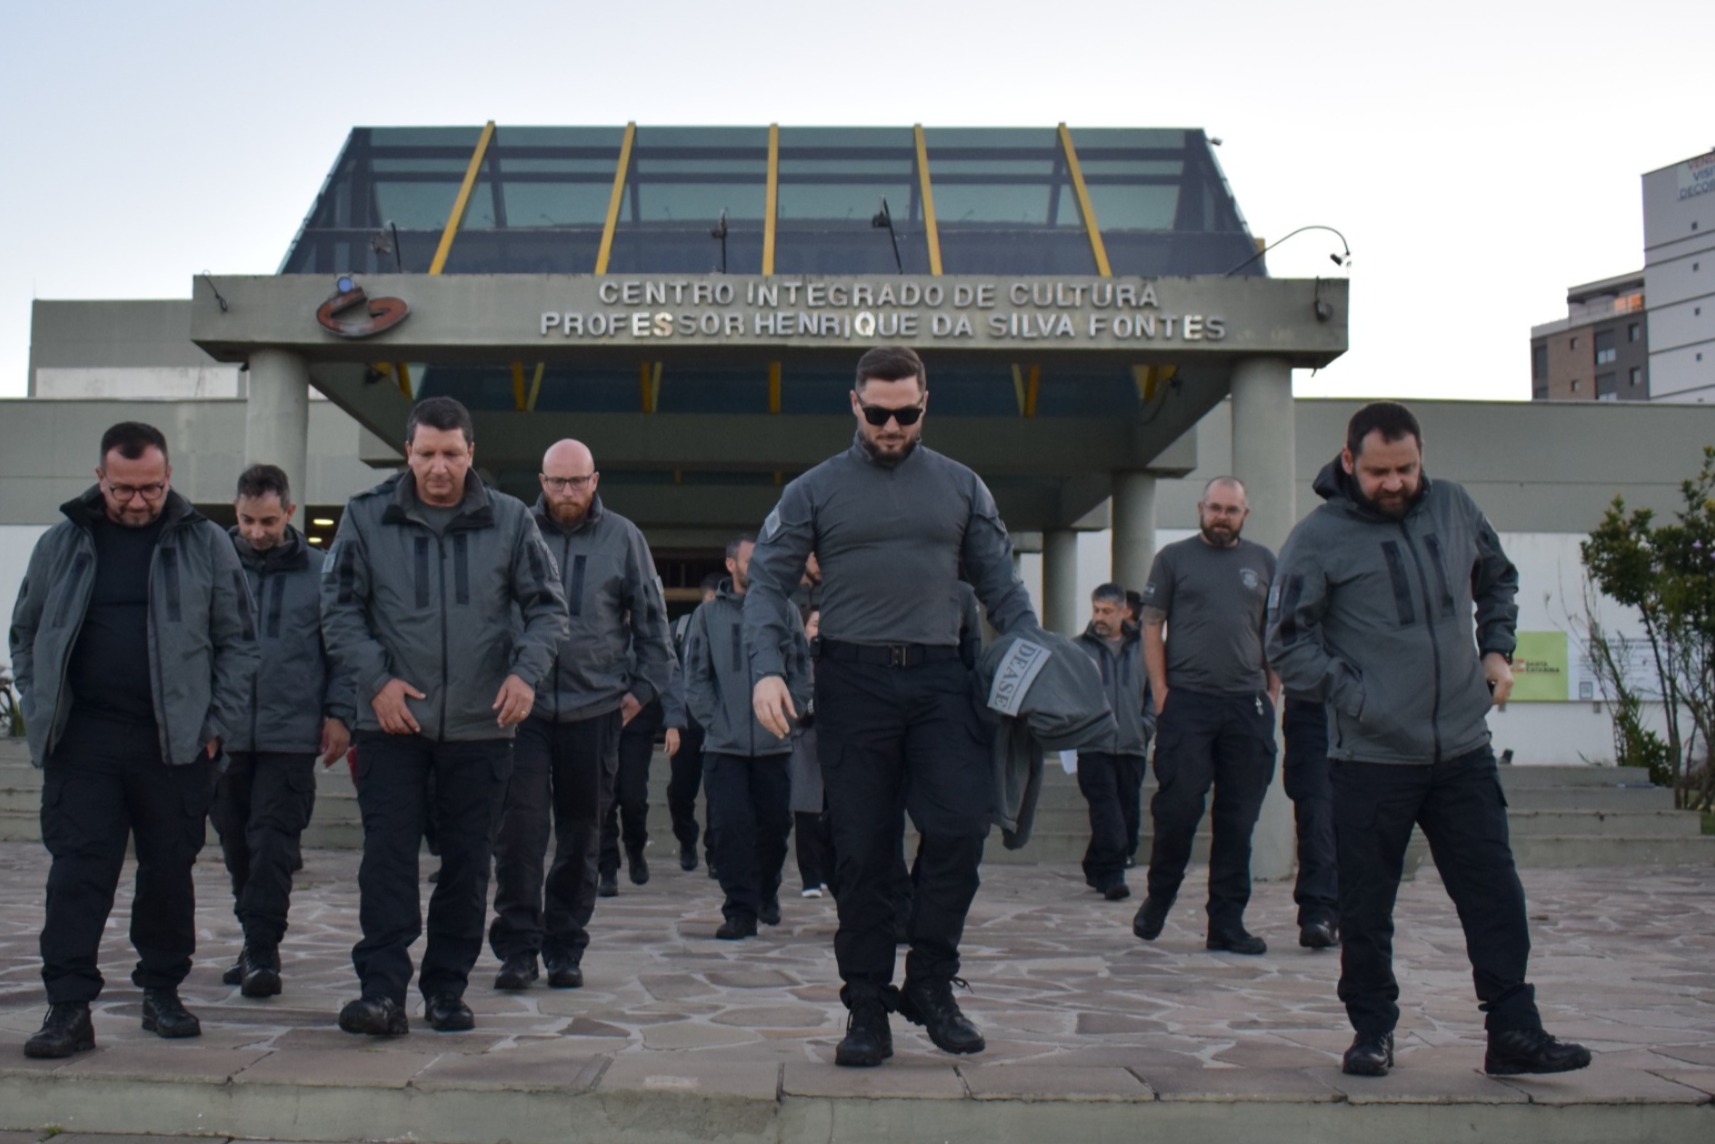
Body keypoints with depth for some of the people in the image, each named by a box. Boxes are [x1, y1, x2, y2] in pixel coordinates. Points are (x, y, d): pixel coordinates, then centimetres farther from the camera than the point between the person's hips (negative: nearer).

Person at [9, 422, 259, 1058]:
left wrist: (217, 723, -1)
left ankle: (162, 990, 22)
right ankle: (69, 1007, 1)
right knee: (78, 871, -3)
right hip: (83, 740, 1)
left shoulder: (205, 544, 4)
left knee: (170, 871, 7)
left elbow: (238, 641, 6)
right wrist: (39, 713, 5)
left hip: (175, 742, 0)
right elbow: (25, 635, 17)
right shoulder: (62, 544, 9)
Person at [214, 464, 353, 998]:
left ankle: (262, 952, 0)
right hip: (223, 733, 3)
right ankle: (256, 942, 27)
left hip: (291, 735, -2)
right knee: (237, 844, 12)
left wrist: (339, 713, -3)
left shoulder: (319, 570, 2)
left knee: (273, 844, -6)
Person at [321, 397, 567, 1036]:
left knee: (468, 862, 8)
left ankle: (446, 989, 20)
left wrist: (526, 672, -11)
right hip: (392, 722, -1)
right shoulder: (366, 517, 1)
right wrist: (376, 679, -10)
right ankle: (382, 991, -2)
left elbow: (547, 607, 6)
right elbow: (339, 609, 3)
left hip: (481, 724, 1)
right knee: (388, 856, -6)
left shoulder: (508, 520, 2)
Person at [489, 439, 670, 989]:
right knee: (520, 827, -9)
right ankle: (517, 946, 1)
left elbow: (652, 619, 11)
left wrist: (644, 687, 5)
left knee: (581, 833, 8)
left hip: (594, 708, 1)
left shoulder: (622, 537, 5)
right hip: (525, 704, -1)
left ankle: (565, 948, 19)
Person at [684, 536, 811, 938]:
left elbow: (801, 674, 8)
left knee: (775, 823, 8)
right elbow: (695, 677, 3)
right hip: (724, 746, -1)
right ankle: (740, 910, 2)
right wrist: (714, 722, -7)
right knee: (732, 826, -6)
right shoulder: (708, 614, 5)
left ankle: (767, 893, 31)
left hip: (775, 744, 1)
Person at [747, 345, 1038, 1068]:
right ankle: (867, 1006, 13)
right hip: (853, 682, -1)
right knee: (862, 851, 2)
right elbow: (768, 584, 5)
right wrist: (767, 669, -11)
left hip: (940, 680, 1)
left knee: (959, 827, -11)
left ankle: (930, 984, 7)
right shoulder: (815, 491, 9)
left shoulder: (962, 487, 14)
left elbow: (1000, 586, 14)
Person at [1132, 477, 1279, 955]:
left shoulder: (1263, 562, 13)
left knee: (1237, 819, 4)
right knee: (1177, 807, -5)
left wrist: (1273, 691, 6)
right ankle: (1158, 898, 17)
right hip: (1187, 701, -2)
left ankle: (1227, 923, 11)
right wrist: (1160, 692, -5)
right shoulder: (1174, 558, 6)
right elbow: (1151, 626, 4)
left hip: (1248, 705, 3)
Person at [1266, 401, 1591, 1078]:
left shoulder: (1454, 507, 7)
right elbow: (1287, 644, -7)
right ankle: (1373, 1033, 22)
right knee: (1367, 907, 7)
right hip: (1370, 758, -3)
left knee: (1495, 894, 4)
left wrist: (1496, 648, 10)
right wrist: (1355, 697, -13)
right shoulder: (1318, 538, -7)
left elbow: (1498, 579, 25)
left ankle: (1514, 1034, 13)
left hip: (1464, 749, 4)